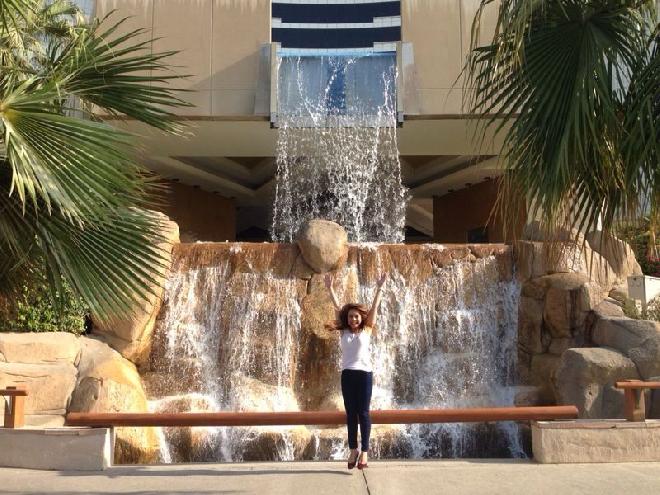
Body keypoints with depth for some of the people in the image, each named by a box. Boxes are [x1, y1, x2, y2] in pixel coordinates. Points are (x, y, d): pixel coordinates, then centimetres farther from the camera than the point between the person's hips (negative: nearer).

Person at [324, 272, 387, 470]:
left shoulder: (367, 331, 5)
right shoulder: (343, 332, 9)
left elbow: (374, 308, 3)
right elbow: (337, 308, 8)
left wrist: (379, 288, 1)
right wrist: (330, 289, 9)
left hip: (364, 373, -2)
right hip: (347, 374, 2)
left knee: (363, 412, 0)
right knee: (350, 413, 5)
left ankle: (365, 451, 2)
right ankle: (353, 449, 12)